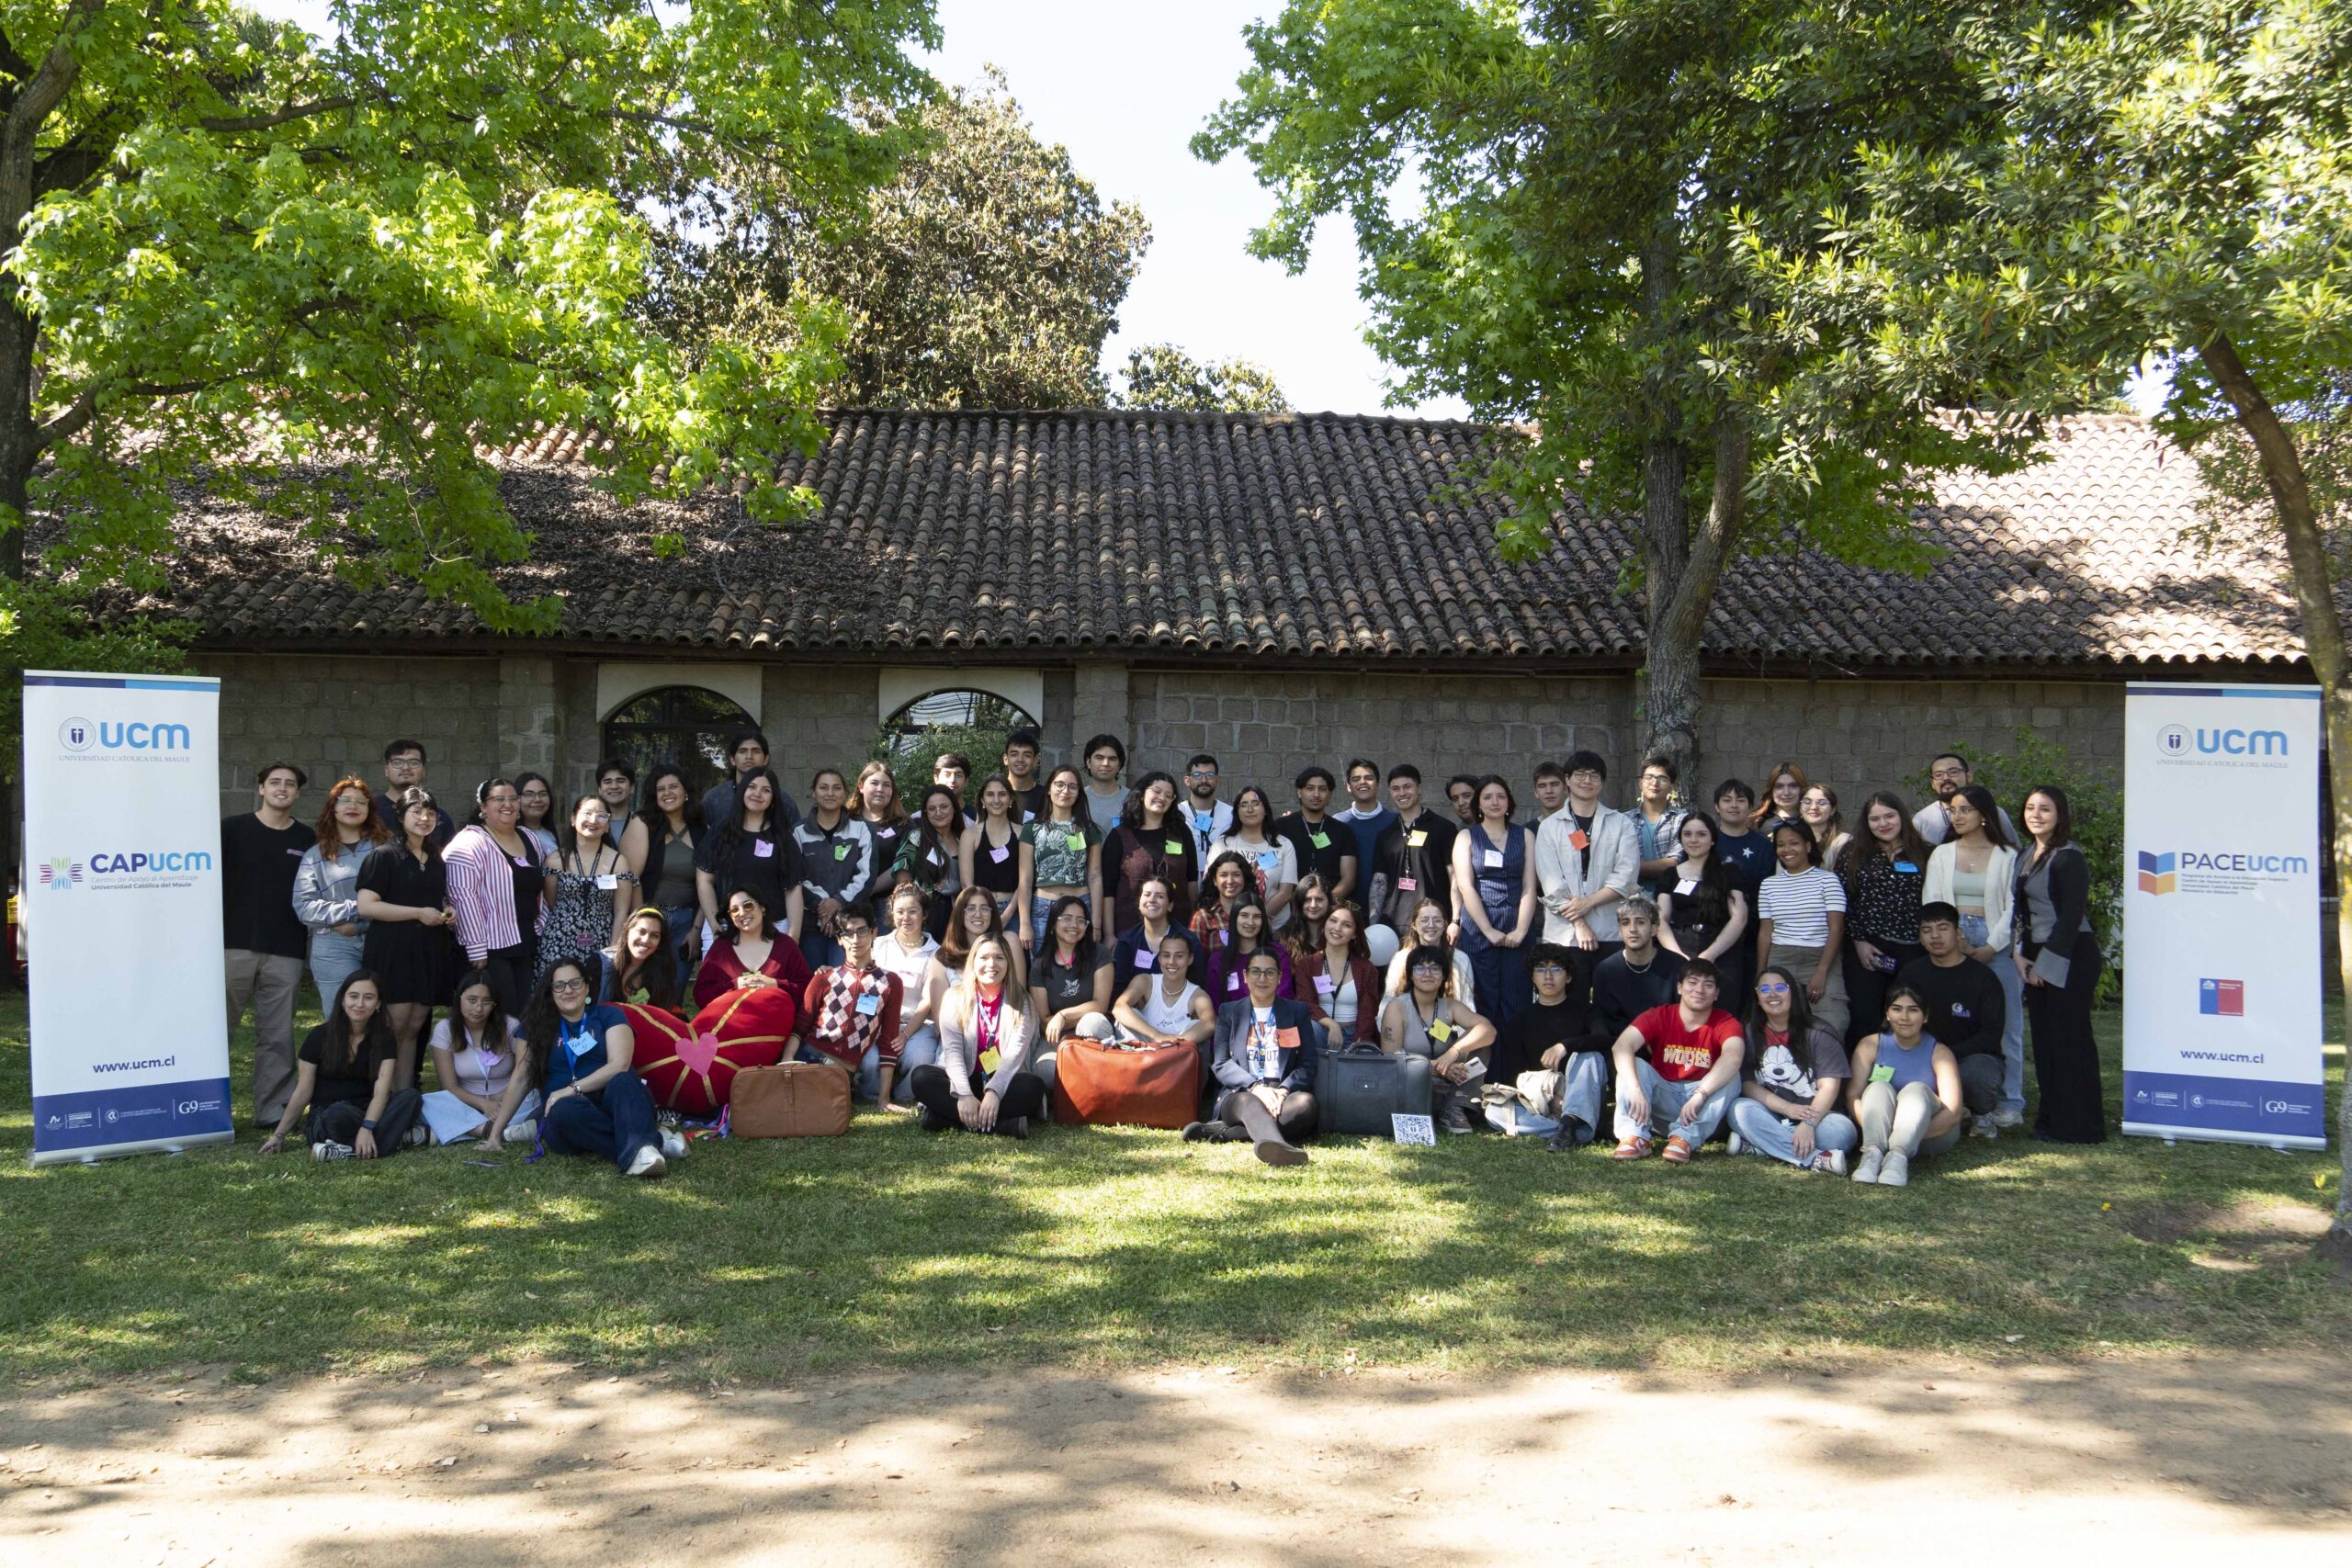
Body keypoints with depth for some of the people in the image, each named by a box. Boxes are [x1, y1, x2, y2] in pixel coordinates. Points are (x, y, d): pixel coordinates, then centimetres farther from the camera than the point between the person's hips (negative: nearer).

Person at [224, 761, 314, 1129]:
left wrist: (312, 945, 8)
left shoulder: (306, 839, 10)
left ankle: (273, 1110, 9)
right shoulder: (234, 829, 4)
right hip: (234, 945, -2)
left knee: (278, 1035, 3)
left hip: (286, 953, 2)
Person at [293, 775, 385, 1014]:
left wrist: (356, 925, -9)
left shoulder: (385, 846, 10)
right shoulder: (316, 855, 9)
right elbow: (303, 906, 0)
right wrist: (353, 910, -9)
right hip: (335, 949, -1)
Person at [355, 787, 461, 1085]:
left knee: (414, 1029, 6)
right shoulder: (384, 855, -3)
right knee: (395, 1029, -8)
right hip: (394, 953, -6)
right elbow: (367, 905, -13)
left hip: (430, 954, 6)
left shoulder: (437, 860, 18)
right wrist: (419, 913, -15)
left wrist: (448, 913, 11)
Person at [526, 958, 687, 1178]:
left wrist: (573, 1088, -17)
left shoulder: (608, 1015, 8)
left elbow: (619, 1065, -6)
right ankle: (655, 1140, -39)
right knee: (563, 1110, -36)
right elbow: (520, 1079, 10)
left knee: (622, 1081, -34)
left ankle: (639, 1148, -60)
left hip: (611, 1103, 0)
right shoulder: (537, 1026, 12)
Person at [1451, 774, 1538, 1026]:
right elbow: (1465, 887, -1)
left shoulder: (1525, 836, 12)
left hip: (1518, 929, 1)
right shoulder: (1466, 837, 8)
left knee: (1515, 1001, -3)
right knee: (1485, 998, -3)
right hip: (1479, 928, -1)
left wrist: (1521, 930, -8)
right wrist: (1489, 931, -9)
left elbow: (1529, 887, 4)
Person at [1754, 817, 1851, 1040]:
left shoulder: (1827, 880, 2)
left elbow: (1836, 928, -4)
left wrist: (1821, 972, -13)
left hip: (1821, 960, -3)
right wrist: (1761, 977, 8)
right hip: (1779, 962, 3)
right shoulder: (1770, 885, 14)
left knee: (1831, 1024, -22)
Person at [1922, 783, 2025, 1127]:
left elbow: (2012, 908, 1)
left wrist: (1990, 948, -9)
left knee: (2005, 1024, -1)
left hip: (1996, 946, -2)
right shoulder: (1941, 854, 13)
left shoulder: (2007, 857, 5)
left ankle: (2010, 1102, 4)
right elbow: (1930, 903, 7)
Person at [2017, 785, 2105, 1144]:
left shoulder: (2069, 857, -12)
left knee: (2069, 1038, -5)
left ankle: (2077, 1125, 2)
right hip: (2038, 957, 9)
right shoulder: (2026, 857, 14)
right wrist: (2022, 955, 6)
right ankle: (2051, 1118, 18)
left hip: (2070, 957, -9)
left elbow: (2071, 915, -16)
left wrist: (2047, 961, -14)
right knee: (2043, 1038, 11)